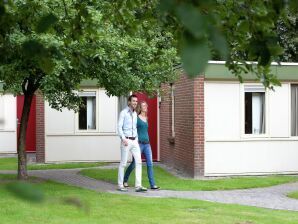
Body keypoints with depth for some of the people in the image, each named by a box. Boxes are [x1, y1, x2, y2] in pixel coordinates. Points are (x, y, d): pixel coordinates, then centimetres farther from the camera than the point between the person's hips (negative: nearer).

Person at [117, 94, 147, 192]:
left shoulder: (135, 114, 15)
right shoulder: (123, 112, -6)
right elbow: (119, 127, -12)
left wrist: (137, 139, 14)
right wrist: (123, 139, -22)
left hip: (134, 141, 6)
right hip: (126, 141, -6)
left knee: (138, 162, -5)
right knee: (123, 163, 1)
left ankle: (138, 186, -6)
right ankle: (120, 185, 12)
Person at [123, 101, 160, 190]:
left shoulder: (146, 118, 16)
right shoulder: (136, 117, -3)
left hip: (147, 144, 5)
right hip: (139, 143, -5)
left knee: (150, 164, -5)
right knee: (134, 163, 4)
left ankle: (152, 185, -7)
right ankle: (125, 180, 24)